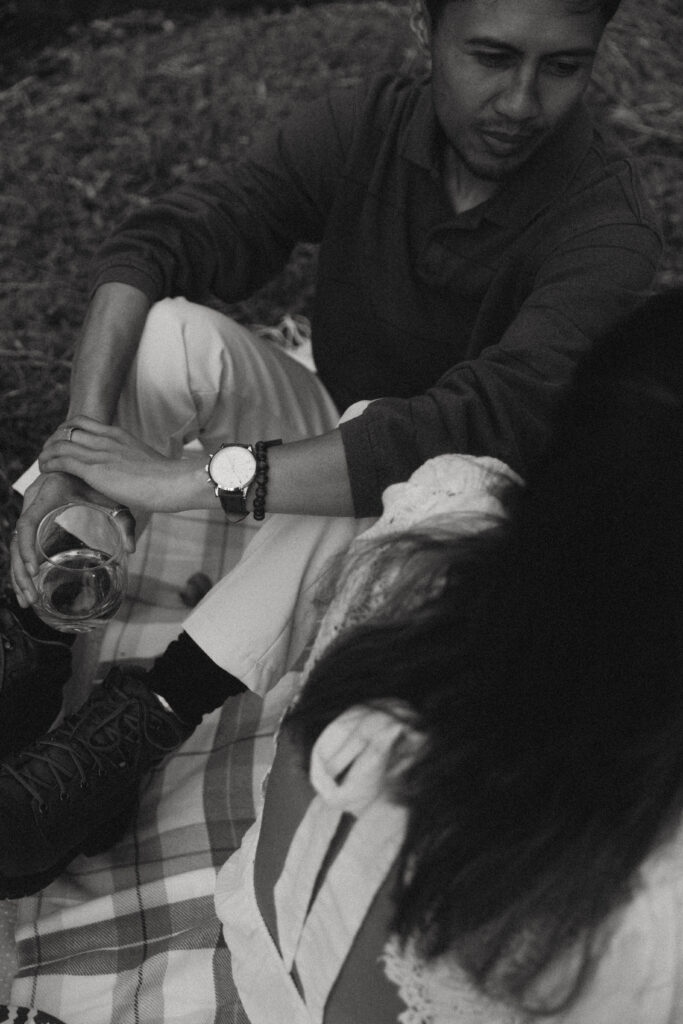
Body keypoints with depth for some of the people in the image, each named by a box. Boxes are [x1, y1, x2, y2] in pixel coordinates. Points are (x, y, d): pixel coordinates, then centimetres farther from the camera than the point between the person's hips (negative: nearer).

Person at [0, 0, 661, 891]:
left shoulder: (604, 225, -26)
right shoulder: (364, 128, -14)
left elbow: (484, 424, -40)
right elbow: (152, 245, -19)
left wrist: (194, 478, -44)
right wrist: (84, 436, -37)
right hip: (326, 442, 4)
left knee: (420, 469, -39)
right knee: (168, 330, -23)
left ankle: (141, 724, -35)